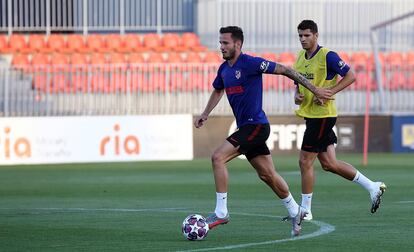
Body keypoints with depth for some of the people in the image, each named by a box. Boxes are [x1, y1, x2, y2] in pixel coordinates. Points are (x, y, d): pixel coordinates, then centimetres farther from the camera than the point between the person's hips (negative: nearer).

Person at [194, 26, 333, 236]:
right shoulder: (224, 69, 11)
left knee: (218, 157, -18)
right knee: (267, 174, 13)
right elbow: (217, 91, 31)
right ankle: (295, 212, 27)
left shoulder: (250, 63, -14)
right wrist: (205, 115, 20)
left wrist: (314, 89, -11)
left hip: (255, 126, -8)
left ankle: (221, 213, -15)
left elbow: (284, 70, -11)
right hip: (245, 127, 8)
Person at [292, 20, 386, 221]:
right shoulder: (300, 57, 12)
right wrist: (297, 95, 1)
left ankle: (305, 210, 5)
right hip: (309, 114, 9)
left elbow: (350, 76, -13)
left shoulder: (327, 56, -13)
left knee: (305, 161, -6)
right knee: (329, 164, 9)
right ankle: (372, 187, 20)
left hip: (323, 115, -9)